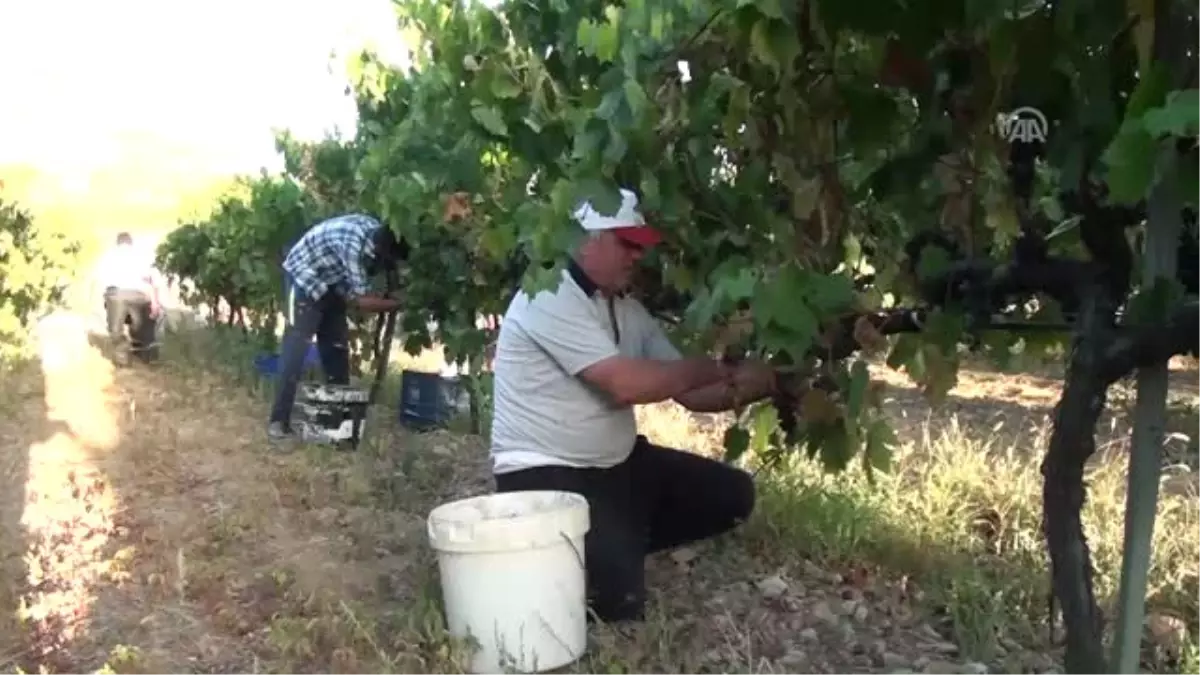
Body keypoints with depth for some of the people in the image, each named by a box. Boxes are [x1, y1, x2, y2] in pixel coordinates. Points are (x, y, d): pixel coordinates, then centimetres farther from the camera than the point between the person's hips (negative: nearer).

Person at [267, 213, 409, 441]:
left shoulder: (379, 233, -13)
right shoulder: (353, 243, -37)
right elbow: (363, 301, -31)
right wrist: (399, 304, -21)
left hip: (332, 280, 8)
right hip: (305, 277, -8)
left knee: (336, 345, 9)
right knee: (296, 349, -12)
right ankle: (279, 419, -8)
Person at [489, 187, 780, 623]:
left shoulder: (627, 309, 9)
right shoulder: (550, 297, -18)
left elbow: (686, 391, 6)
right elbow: (626, 385, -26)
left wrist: (750, 388, -13)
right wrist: (718, 369, -14)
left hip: (617, 463, 9)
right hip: (545, 474, -9)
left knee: (731, 495, 6)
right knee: (617, 596, -22)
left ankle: (616, 544, 12)